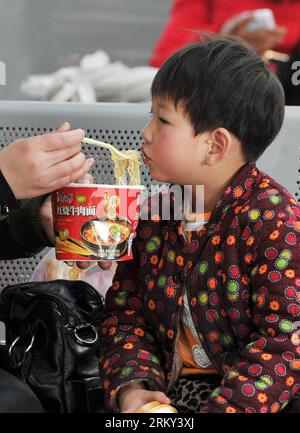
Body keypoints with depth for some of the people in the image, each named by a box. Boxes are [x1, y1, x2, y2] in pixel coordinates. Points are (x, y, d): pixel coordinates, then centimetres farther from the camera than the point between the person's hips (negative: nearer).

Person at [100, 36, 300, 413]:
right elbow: (125, 309, 9)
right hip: (166, 391, 6)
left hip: (247, 395, -5)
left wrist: (223, 407, -27)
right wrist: (131, 385, -9)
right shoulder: (157, 216, 4)